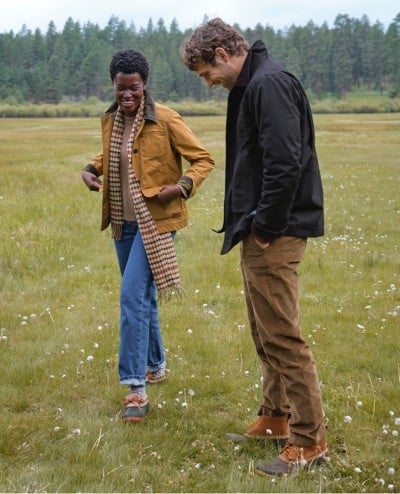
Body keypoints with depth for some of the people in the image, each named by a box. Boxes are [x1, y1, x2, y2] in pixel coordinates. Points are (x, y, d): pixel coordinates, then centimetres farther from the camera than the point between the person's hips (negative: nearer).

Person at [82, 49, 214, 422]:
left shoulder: (165, 120, -12)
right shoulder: (110, 120, 6)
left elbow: (203, 159, -7)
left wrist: (182, 186, -23)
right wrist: (91, 169, 5)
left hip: (154, 221, -7)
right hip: (123, 222, 7)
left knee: (133, 297, -17)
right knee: (142, 298, 19)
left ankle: (136, 389, -14)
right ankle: (155, 365, 38)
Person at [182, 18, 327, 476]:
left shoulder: (269, 84, -16)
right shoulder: (250, 87, 16)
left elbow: (285, 164, -25)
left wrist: (265, 227, -18)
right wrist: (248, 224, 12)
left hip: (273, 236, -11)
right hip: (258, 233, 11)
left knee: (282, 337, -5)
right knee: (265, 334, 18)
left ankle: (308, 440, 4)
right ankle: (275, 418, 31)